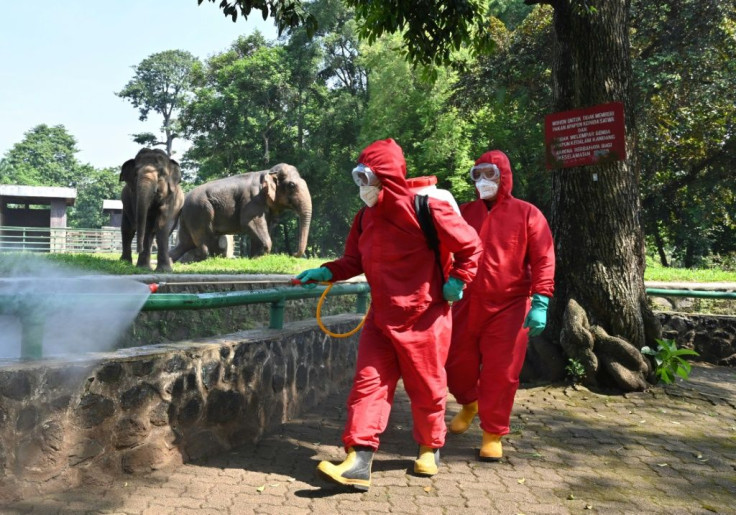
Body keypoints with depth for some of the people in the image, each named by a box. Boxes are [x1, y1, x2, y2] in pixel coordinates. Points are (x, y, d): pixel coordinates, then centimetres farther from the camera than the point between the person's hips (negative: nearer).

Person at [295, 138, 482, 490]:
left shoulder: (424, 208, -14)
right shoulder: (366, 217, 6)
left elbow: (469, 245, -5)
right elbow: (355, 261, 12)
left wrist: (457, 280, -8)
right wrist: (326, 272, -2)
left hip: (423, 317, -5)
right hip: (381, 317, 6)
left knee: (426, 387, 9)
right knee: (368, 384, -2)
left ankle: (430, 448, 32)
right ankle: (359, 462, -1)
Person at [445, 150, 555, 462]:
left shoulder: (526, 214, -1)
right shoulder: (464, 213, 7)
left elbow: (543, 260, -7)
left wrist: (540, 302, -16)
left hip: (509, 308, -3)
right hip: (467, 305, 3)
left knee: (501, 373, 0)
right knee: (457, 365, 11)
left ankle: (492, 434, 17)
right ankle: (470, 404, 42)